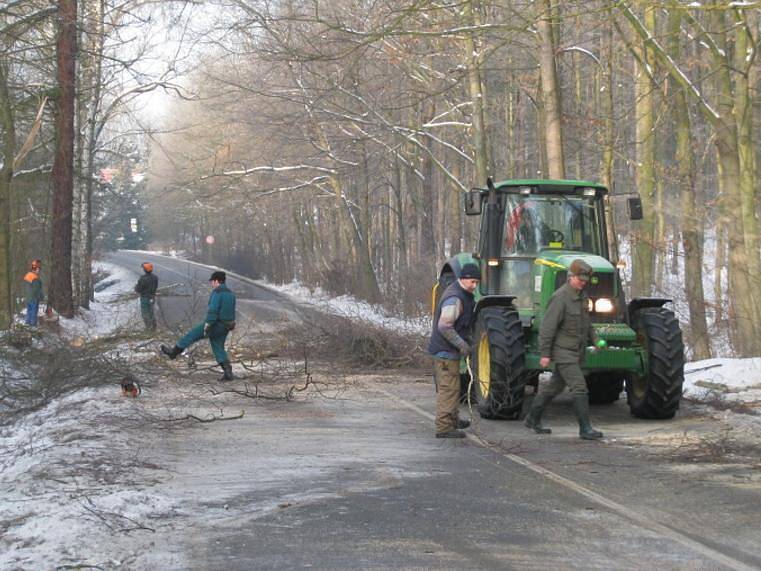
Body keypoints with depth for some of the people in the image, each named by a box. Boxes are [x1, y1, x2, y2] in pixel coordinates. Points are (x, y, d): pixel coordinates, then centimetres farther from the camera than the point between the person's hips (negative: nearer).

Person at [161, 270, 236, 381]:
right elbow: (231, 314, 19)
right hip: (225, 327, 8)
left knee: (192, 334, 7)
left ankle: (174, 352, 18)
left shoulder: (217, 292, -16)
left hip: (215, 325, -8)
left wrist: (207, 326, -21)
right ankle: (228, 373, 1)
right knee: (218, 348, 12)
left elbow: (213, 310, -24)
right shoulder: (230, 294, 13)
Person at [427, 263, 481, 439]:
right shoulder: (455, 298, -21)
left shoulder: (463, 295, 13)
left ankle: (453, 419, 38)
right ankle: (444, 427, -8)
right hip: (446, 351, -11)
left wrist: (465, 340, 20)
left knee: (450, 387, 23)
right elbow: (444, 327, -28)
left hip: (448, 350, 11)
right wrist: (461, 344, -24)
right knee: (448, 388, -9)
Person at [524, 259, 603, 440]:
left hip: (576, 350, 9)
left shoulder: (582, 296, 8)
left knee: (555, 386, 16)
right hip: (563, 351, -9)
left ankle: (533, 418, 29)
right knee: (579, 387, -12)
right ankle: (585, 428, -10)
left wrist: (594, 339, 12)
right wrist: (545, 354, -20)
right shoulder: (560, 298, -19)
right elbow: (547, 327, -19)